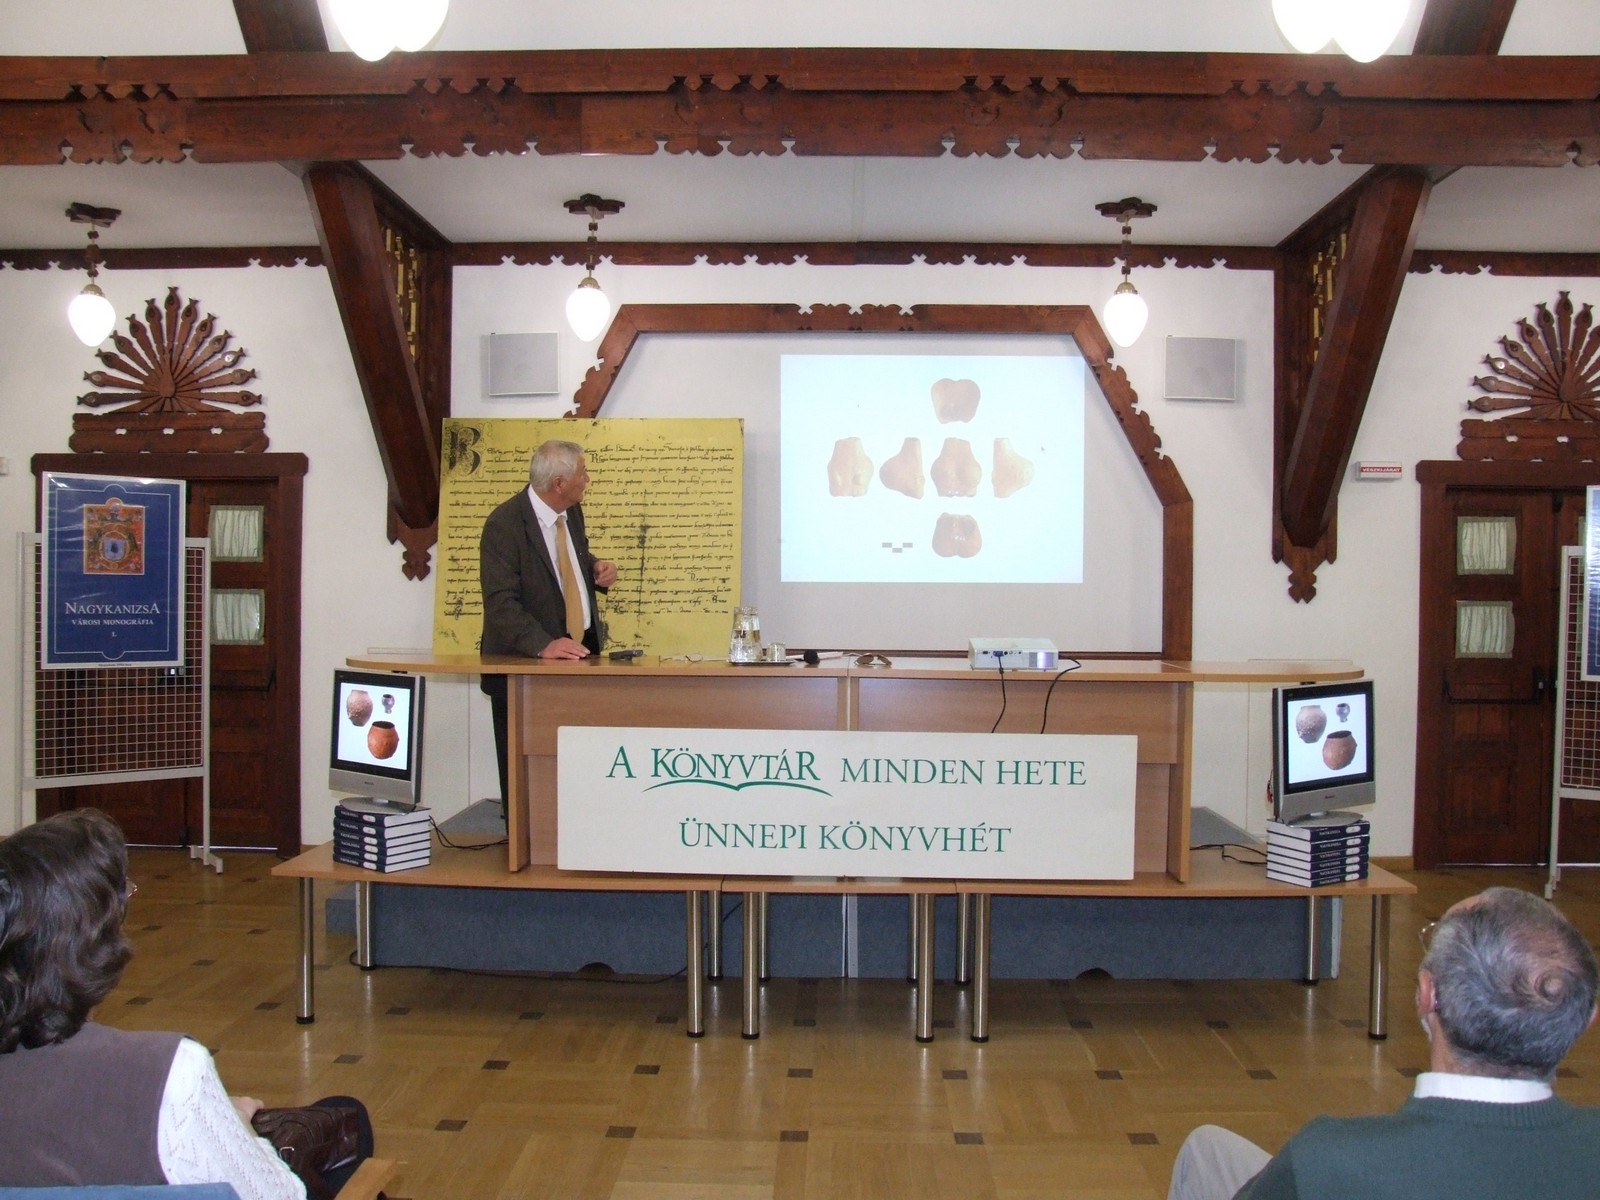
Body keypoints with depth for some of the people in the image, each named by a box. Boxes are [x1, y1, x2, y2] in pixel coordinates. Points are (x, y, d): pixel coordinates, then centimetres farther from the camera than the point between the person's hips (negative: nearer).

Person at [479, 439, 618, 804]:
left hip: (578, 653, 6)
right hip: (526, 664, -6)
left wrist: (596, 569, 2)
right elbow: (501, 603, -22)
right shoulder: (504, 524, -16)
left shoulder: (572, 512, 6)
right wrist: (543, 645, -34)